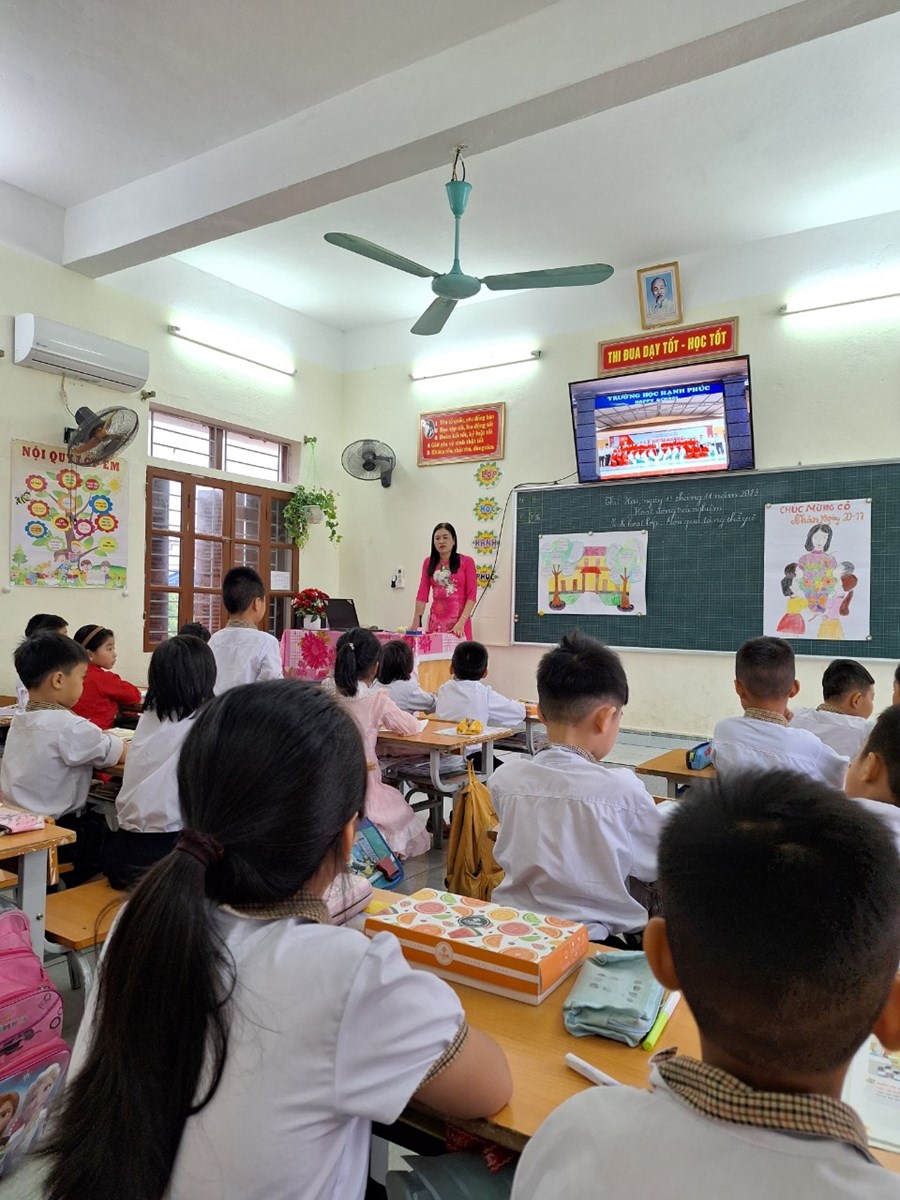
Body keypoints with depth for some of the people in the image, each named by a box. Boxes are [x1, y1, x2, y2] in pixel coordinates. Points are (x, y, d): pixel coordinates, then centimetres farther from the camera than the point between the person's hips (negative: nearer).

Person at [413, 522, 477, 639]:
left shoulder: (466, 562, 1)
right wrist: (415, 624, 1)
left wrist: (461, 622, -16)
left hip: (459, 619, -3)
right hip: (436, 620, 3)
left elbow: (471, 595, -5)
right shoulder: (428, 563, 10)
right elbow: (422, 594, 7)